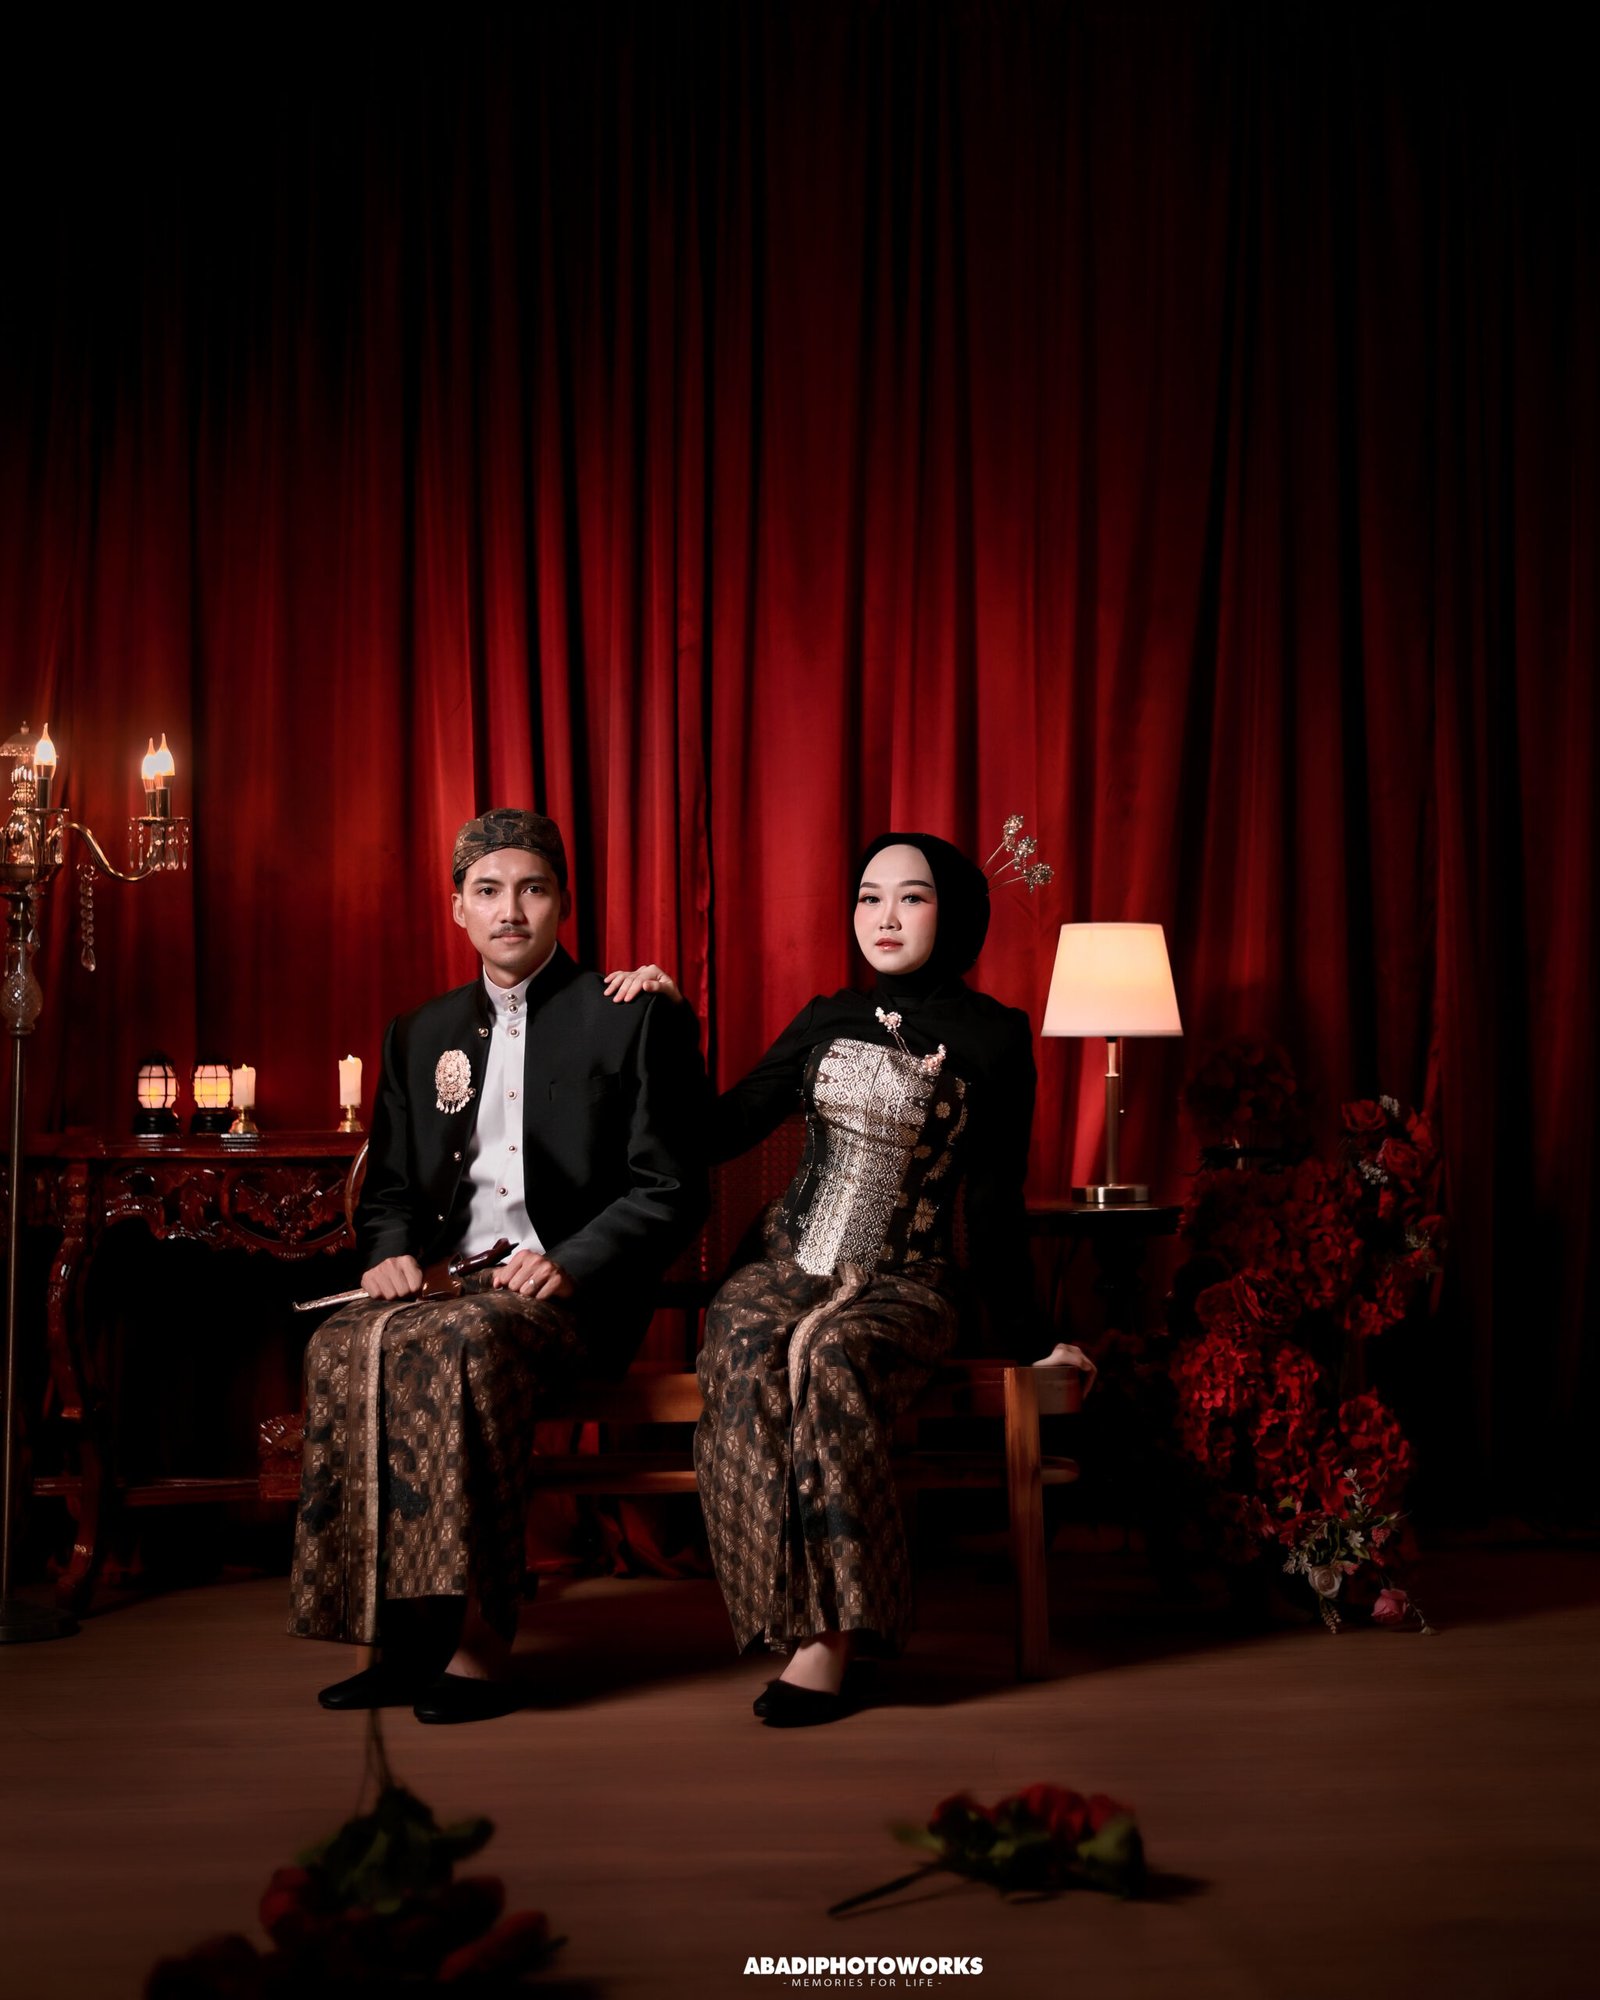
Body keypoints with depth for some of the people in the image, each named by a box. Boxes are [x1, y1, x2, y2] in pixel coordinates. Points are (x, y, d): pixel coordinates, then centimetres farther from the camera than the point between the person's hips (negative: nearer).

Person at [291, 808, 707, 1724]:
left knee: (466, 1341, -37)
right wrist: (392, 1252, 0)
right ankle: (404, 1634, -25)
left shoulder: (637, 1019, 5)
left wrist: (569, 1264, -16)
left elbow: (672, 1192, -1)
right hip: (448, 1280, 5)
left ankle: (478, 1641, -32)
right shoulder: (422, 1034, 22)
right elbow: (390, 1185, 24)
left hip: (573, 1294, -4)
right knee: (344, 1347, -29)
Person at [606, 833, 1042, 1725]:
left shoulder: (995, 1036, 4)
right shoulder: (827, 1023, 13)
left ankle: (828, 1636, -33)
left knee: (833, 1357, -36)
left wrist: (1026, 1337, 9)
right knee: (746, 1349, -33)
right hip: (793, 1264, 3)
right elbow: (716, 1133, 16)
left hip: (906, 1284, -3)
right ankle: (807, 1614, -32)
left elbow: (996, 1202, 8)